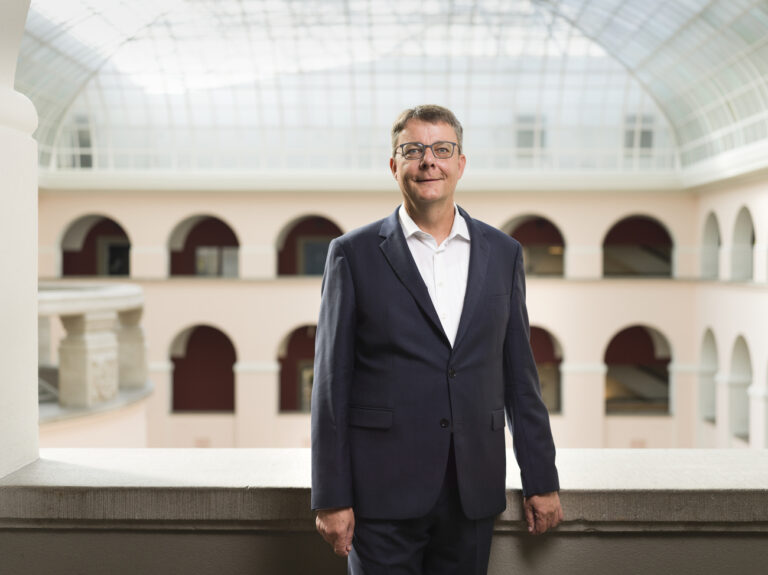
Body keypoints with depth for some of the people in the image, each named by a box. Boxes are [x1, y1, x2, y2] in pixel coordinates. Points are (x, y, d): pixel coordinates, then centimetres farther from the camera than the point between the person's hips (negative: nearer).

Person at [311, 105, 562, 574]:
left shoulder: (503, 253, 8)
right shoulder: (354, 254, -1)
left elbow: (520, 375, 10)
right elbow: (331, 384, -2)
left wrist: (542, 481, 7)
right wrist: (331, 498, -6)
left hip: (474, 493, 3)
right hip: (384, 494, -2)